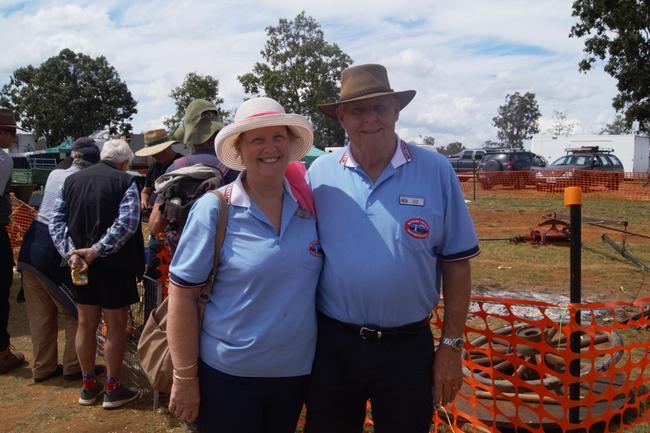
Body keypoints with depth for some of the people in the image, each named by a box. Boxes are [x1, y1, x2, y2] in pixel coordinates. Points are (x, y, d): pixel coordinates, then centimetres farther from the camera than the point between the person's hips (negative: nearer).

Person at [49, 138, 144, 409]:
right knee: (116, 327, 7)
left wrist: (71, 252, -9)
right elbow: (126, 223, -22)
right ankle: (113, 389, 15)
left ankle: (88, 387, 27)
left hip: (80, 264, 5)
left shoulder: (71, 180, 7)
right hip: (114, 265, -5)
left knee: (86, 325, 15)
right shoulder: (125, 182, -8)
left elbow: (56, 222, 0)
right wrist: (95, 250, -19)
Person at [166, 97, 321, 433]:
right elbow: (182, 295, -11)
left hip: (296, 373, 4)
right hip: (228, 376, -4)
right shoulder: (213, 210, -13)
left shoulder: (309, 207, -2)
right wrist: (185, 378, -10)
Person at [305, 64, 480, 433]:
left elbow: (456, 263, -2)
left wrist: (452, 345, -2)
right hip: (333, 343, 1)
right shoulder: (320, 174, -3)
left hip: (408, 345, -1)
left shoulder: (436, 171, -6)